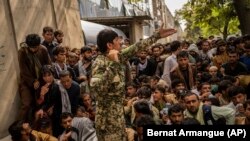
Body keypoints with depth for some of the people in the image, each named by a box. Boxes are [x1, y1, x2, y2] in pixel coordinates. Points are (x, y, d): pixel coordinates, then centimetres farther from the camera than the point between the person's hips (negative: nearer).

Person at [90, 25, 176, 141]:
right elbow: (97, 88, -36)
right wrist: (113, 64, -35)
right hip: (107, 115, -9)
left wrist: (157, 35, 18)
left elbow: (136, 48, 14)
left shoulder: (118, 56, 4)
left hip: (118, 112, 9)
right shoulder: (100, 63, -21)